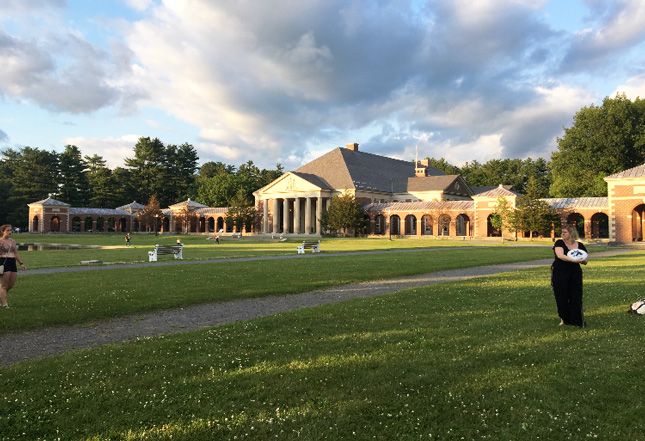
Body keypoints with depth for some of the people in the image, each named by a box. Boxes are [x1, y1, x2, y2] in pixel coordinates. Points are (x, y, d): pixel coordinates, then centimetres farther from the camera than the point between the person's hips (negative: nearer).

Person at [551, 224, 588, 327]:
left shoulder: (580, 246, 8)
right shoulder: (559, 243, -1)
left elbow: (585, 261, 11)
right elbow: (560, 255, -19)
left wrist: (582, 260, -13)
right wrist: (574, 260, -31)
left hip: (575, 273, 2)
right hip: (559, 274, -2)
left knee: (576, 296, -1)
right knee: (561, 297, 1)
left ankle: (578, 320, 9)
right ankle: (564, 319, 16)